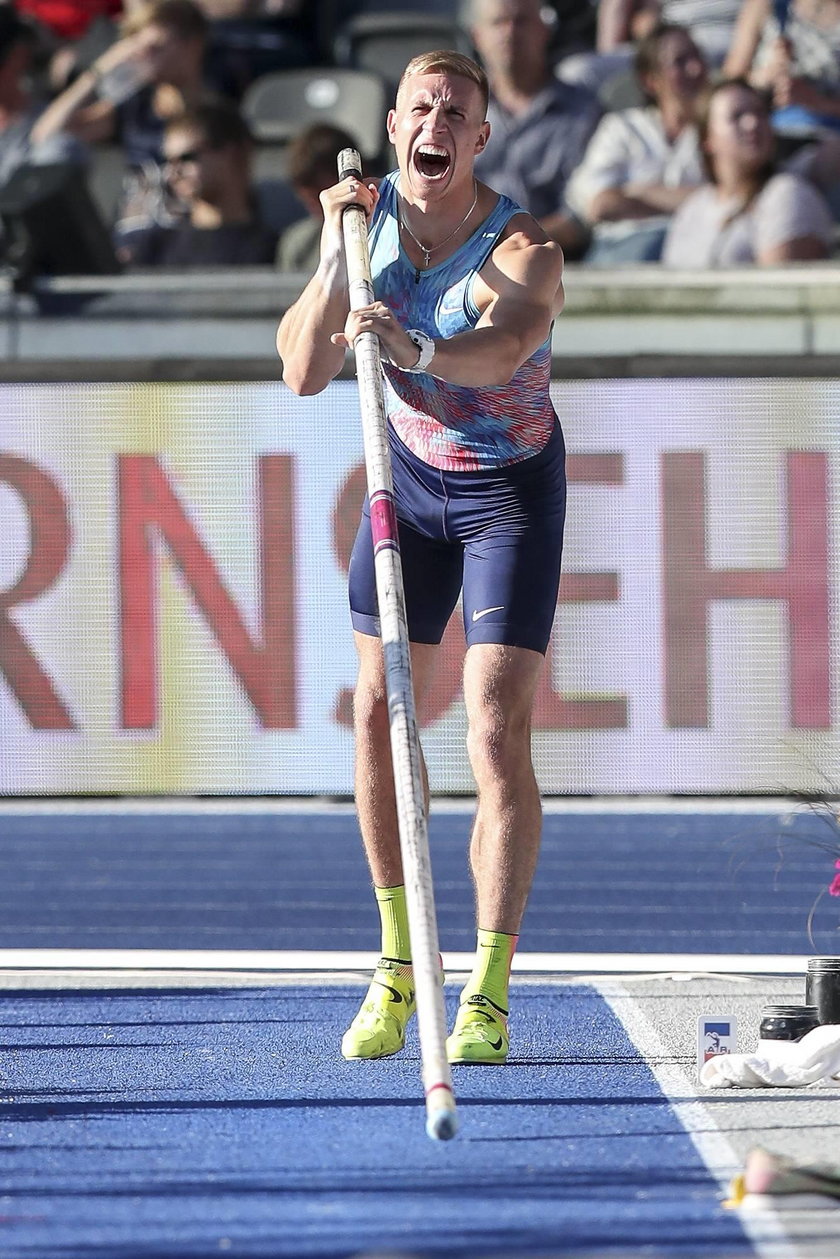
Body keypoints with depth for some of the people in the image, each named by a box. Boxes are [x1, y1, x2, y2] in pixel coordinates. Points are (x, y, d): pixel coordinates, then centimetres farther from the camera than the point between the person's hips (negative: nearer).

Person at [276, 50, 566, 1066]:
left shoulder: (524, 248, -27)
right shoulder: (367, 212, -11)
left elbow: (503, 342, -49)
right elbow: (303, 372, -16)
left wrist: (417, 350, -68)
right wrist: (336, 261, -29)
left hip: (512, 488, -5)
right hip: (411, 475, 5)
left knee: (497, 736, -13)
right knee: (378, 712, 3)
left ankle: (489, 992, -10)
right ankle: (399, 963, 16)